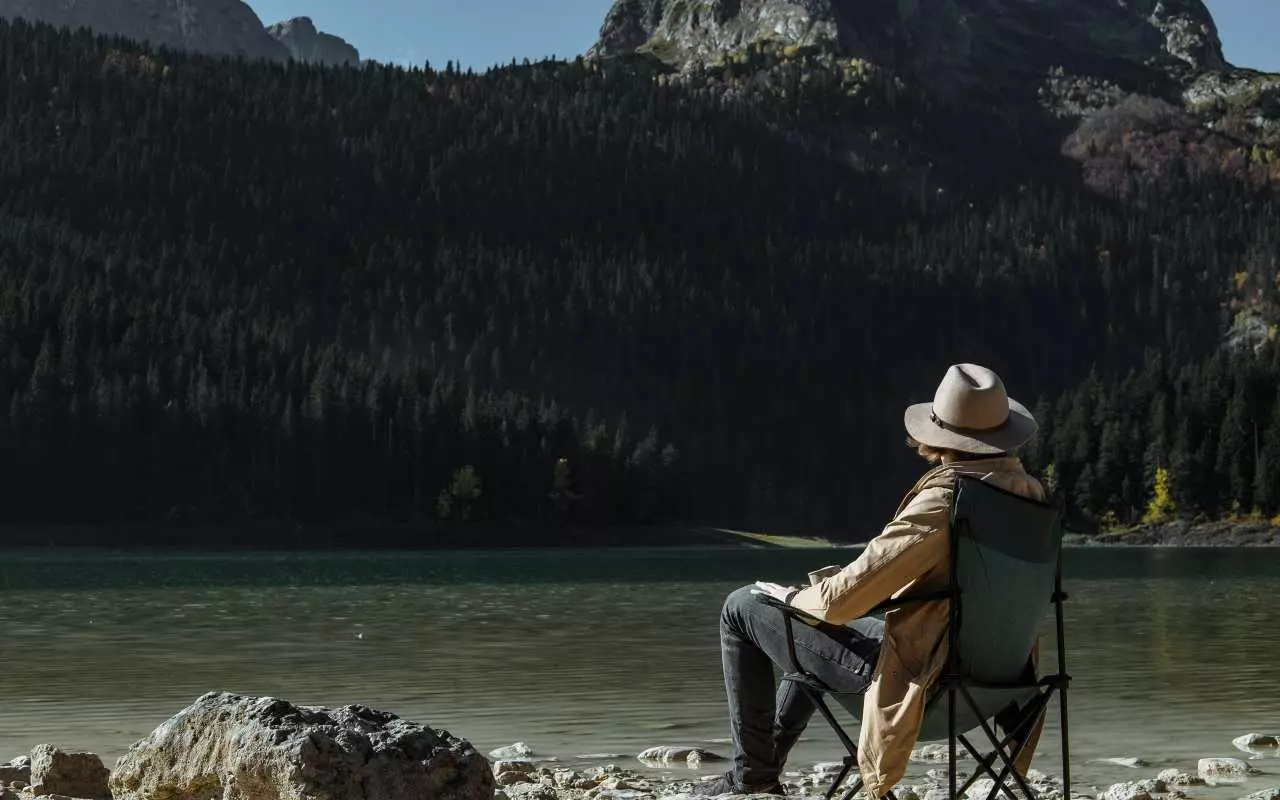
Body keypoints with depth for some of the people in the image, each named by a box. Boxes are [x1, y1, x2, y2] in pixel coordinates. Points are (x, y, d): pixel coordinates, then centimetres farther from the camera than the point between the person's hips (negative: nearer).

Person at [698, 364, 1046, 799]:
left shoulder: (942, 501, -26)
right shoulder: (1030, 492, -2)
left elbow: (840, 599, -25)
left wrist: (791, 597, -5)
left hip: (912, 670, -9)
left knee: (742, 608, 7)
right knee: (819, 629, 35)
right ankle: (767, 761, 42)